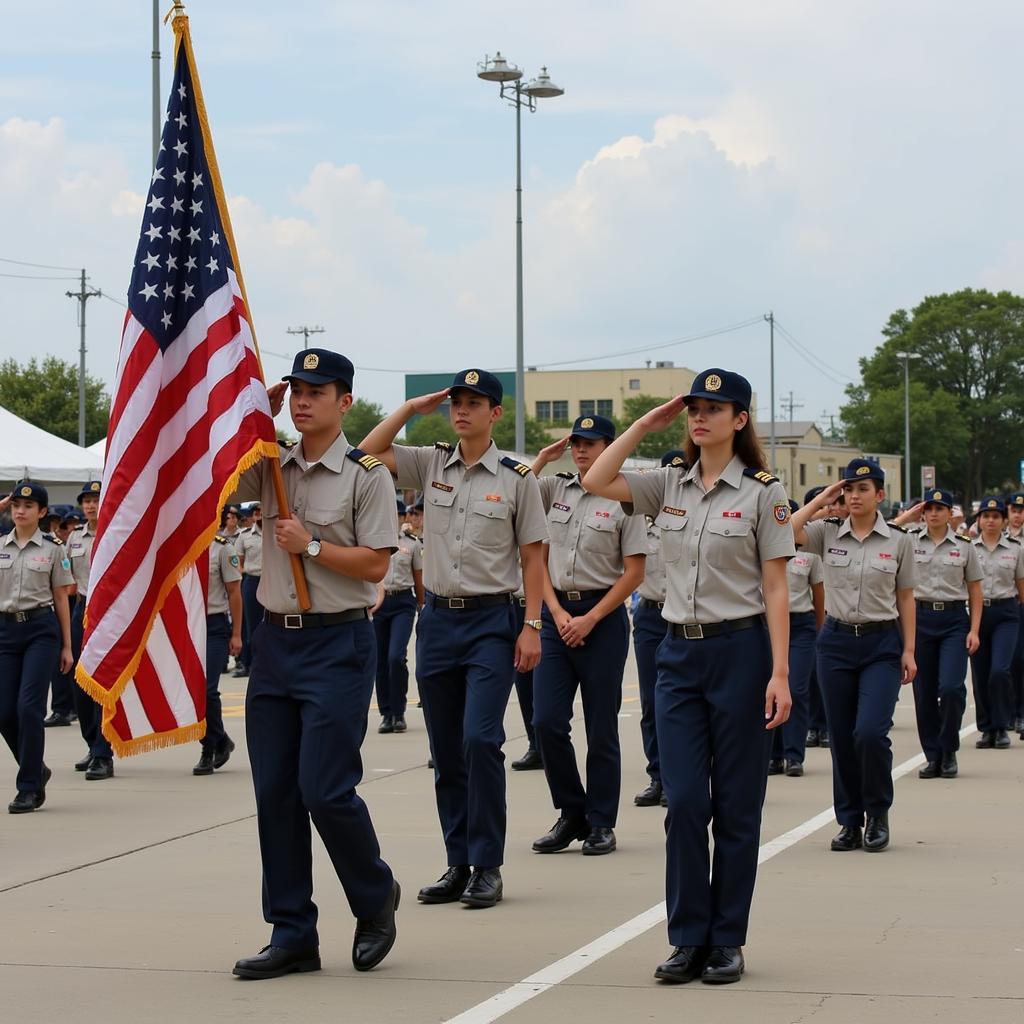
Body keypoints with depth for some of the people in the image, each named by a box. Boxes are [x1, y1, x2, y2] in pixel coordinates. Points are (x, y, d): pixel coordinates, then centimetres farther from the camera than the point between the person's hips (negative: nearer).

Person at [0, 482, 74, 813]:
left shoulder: (52, 549, 2)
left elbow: (61, 598, 4)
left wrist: (67, 646, 3)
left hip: (41, 628, -3)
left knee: (29, 706, -11)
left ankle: (29, 788, -1)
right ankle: (36, 771, 24)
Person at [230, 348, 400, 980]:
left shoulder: (366, 475, -5)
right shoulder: (272, 469, 11)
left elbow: (375, 565, -8)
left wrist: (311, 545, -11)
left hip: (338, 644, -6)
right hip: (276, 639, 6)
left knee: (325, 787, -9)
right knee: (274, 791, 5)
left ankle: (376, 898, 17)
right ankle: (292, 934, 13)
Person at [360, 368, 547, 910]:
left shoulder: (517, 478, -1)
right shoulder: (431, 465, 8)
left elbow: (533, 558, 0)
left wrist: (531, 626, -6)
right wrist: (412, 408, 1)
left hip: (491, 621, -4)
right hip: (437, 619, 4)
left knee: (480, 739, -14)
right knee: (446, 750, 7)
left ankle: (487, 865, -6)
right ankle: (458, 865, 14)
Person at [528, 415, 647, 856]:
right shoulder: (554, 488, 8)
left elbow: (634, 573, -6)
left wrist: (590, 619, -10)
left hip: (602, 616, -4)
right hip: (556, 612, 4)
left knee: (601, 728, 2)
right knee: (547, 721, -3)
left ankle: (601, 823, 12)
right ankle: (571, 813, 13)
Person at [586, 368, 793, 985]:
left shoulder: (762, 493, -4)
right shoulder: (670, 487, 9)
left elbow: (775, 589, -6)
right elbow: (596, 481, 0)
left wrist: (780, 674, -12)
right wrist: (646, 425, 2)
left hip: (741, 650, -4)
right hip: (680, 652, 4)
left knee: (735, 805, 2)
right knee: (684, 801, -1)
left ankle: (727, 941, 11)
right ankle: (688, 939, 6)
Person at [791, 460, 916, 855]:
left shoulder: (898, 541, 1)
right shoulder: (827, 533, 2)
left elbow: (905, 598, 5)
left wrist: (909, 650, 0)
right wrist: (821, 500, -6)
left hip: (882, 644, -2)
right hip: (837, 641, 2)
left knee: (870, 731, -15)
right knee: (842, 737, 5)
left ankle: (877, 814, 6)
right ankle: (849, 822, 16)